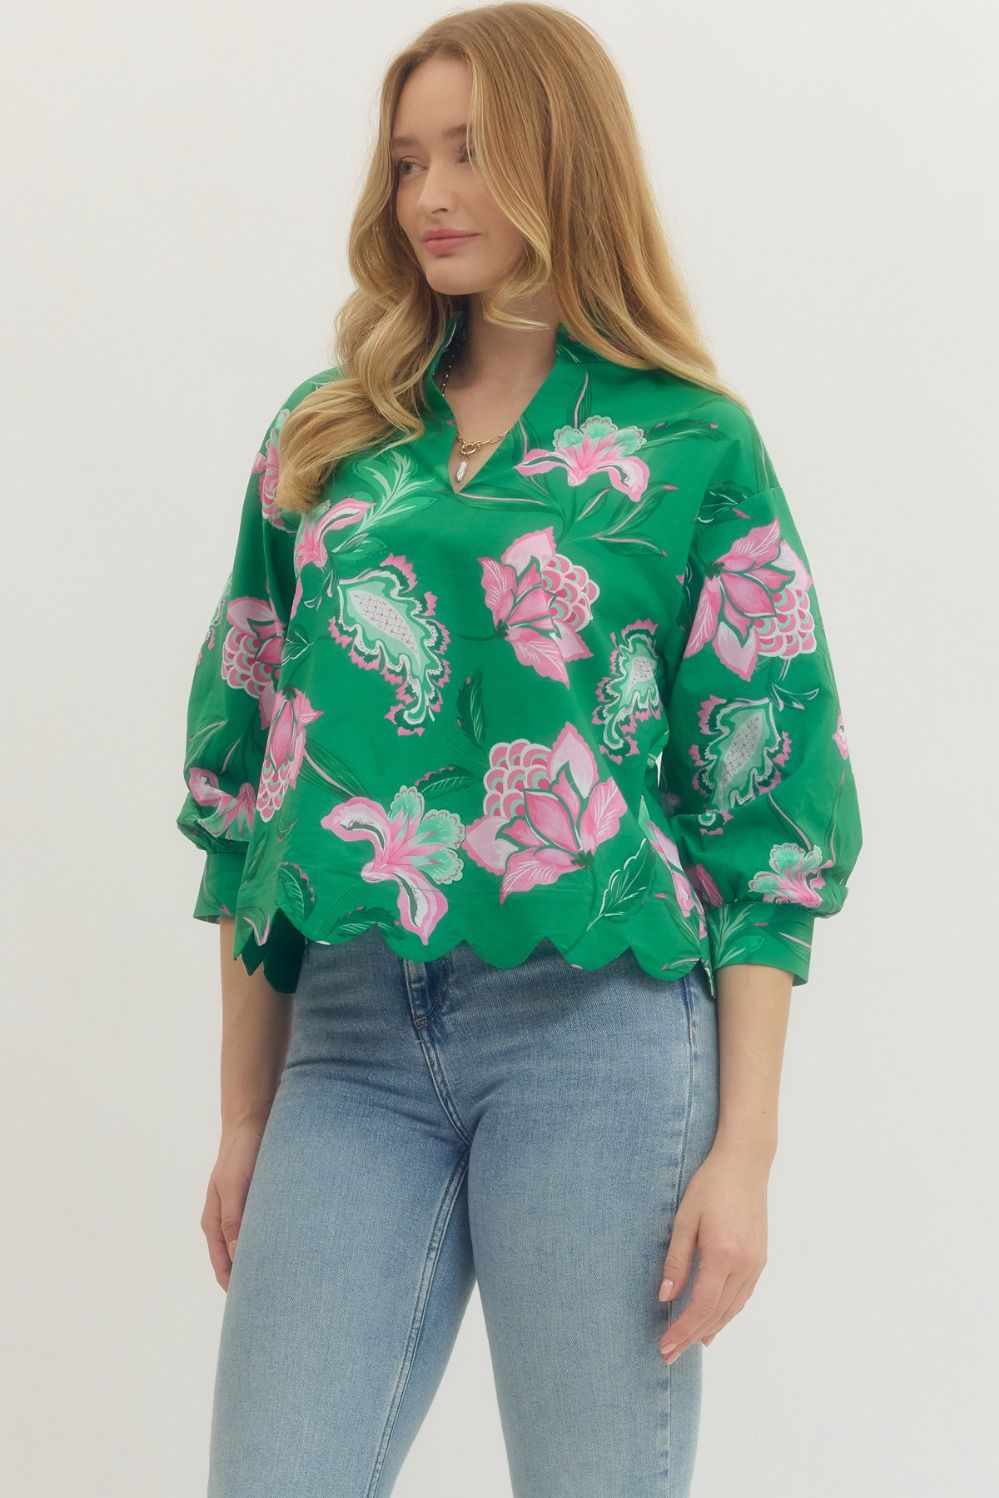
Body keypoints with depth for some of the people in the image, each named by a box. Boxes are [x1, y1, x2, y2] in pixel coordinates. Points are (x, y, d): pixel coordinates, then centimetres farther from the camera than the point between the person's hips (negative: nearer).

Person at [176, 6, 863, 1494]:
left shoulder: (693, 446, 3)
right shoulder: (325, 437, 14)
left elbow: (764, 812, 0)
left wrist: (744, 1150, -6)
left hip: (598, 1028, -3)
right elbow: (246, 778, 15)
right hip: (353, 1034, 3)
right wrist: (244, 1117, 11)